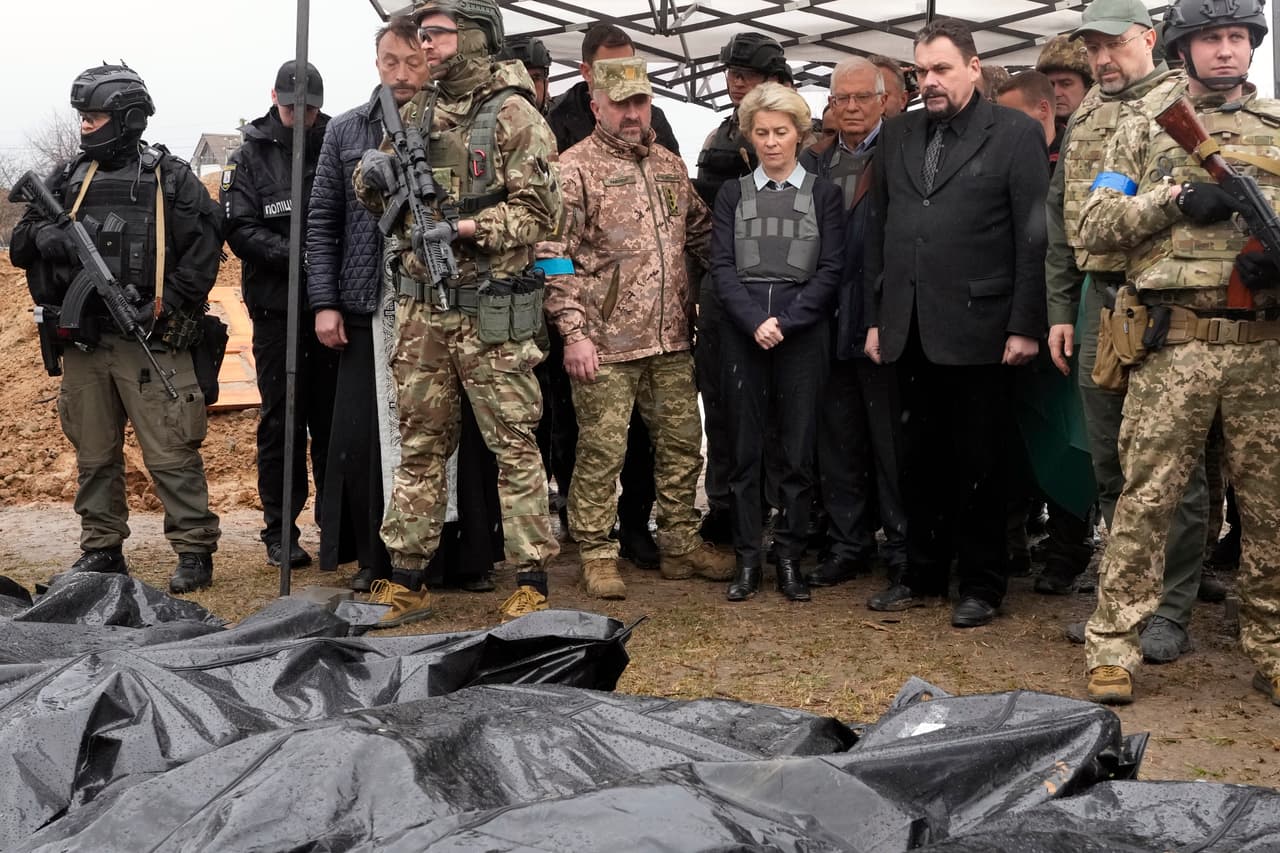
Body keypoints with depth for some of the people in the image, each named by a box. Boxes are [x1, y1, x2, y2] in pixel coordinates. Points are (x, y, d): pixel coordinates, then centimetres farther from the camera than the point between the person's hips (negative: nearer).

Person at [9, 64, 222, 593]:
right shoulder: (68, 178, 13)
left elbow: (206, 244, -5)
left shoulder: (167, 177, 0)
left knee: (170, 453, -5)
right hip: (84, 344, 5)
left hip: (149, 343, -5)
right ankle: (102, 551, 23)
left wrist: (170, 304, -12)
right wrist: (44, 236, -11)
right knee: (94, 455, 12)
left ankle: (195, 552, 2)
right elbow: (21, 247, 12)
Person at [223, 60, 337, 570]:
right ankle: (279, 530, 12)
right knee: (281, 418, 4)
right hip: (277, 308, -1)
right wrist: (296, 253, -18)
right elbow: (239, 229, -5)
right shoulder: (250, 156, 3)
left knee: (334, 415, 8)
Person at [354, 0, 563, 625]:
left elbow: (539, 210, -11)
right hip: (421, 310, 6)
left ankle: (531, 584, 8)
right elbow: (379, 198, 21)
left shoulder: (513, 116, -5)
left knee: (514, 447, 0)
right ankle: (406, 582, 19)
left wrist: (464, 228, -20)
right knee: (419, 447, 11)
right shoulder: (415, 114, 14)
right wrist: (373, 174, -1)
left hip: (491, 314, -6)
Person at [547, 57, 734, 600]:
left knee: (682, 443, 12)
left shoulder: (670, 166, 15)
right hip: (606, 342, -6)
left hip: (672, 338, 6)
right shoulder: (574, 169, -5)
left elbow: (701, 234, 24)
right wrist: (573, 332, -15)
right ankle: (596, 554, 12)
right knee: (601, 452, 0)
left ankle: (681, 543, 25)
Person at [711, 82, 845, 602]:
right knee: (744, 451, 3)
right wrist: (755, 322, -13)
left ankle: (789, 558, 10)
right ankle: (748, 559, 10)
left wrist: (784, 321, -12)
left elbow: (830, 270, -1)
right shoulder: (732, 195, 11)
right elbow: (722, 267, 2)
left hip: (803, 335, -1)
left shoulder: (824, 194, 7)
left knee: (798, 451, 1)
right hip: (742, 335, 1)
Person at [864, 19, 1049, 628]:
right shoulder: (896, 138, 12)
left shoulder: (1015, 134, -2)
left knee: (978, 463, 5)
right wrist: (875, 318, 10)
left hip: (977, 329, -4)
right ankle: (922, 576, 25)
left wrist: (1025, 326, -10)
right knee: (922, 459, 12)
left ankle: (981, 586, 17)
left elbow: (1033, 236, -6)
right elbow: (878, 231, 14)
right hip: (911, 331, 4)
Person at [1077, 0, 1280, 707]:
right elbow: (1094, 227, 3)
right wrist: (1175, 199, -10)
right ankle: (1113, 644, 6)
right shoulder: (1144, 129, 10)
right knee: (1146, 497, -1)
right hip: (1175, 344, -2)